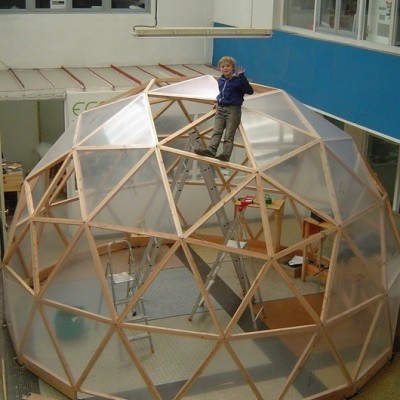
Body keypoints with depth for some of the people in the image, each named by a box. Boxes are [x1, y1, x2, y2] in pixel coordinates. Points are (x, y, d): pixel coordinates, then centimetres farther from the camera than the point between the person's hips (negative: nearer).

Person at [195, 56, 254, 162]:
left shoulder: (238, 80, -7)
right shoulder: (220, 80, 13)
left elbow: (250, 91, -19)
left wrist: (242, 77, -25)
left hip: (233, 109, -6)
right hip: (221, 108, 6)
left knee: (229, 135, -13)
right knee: (216, 131, -11)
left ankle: (226, 154, -27)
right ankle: (211, 150, -25)